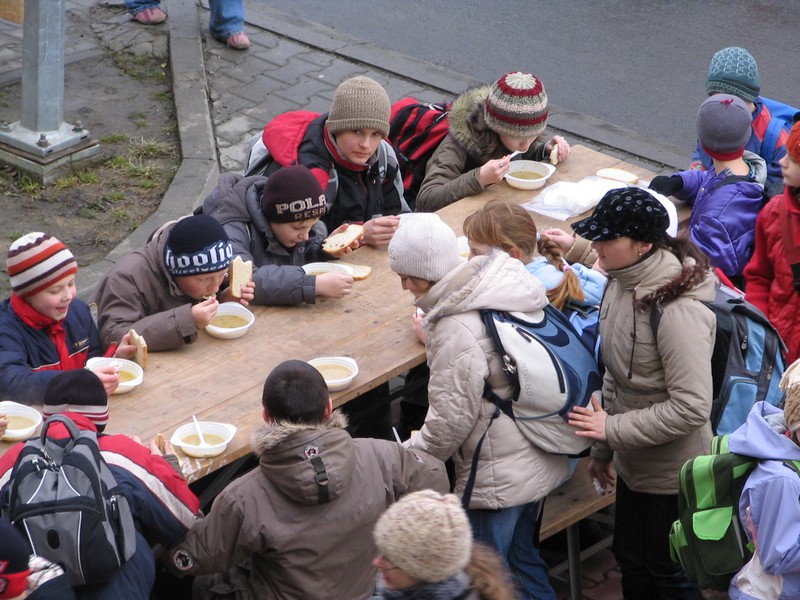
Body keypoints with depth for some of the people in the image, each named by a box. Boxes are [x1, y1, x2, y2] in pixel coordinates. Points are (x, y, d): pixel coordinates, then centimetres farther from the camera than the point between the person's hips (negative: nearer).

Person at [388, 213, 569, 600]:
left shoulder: (456, 329, -27)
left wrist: (409, 457, -7)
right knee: (521, 557, 25)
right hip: (539, 461, 9)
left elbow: (451, 419, -22)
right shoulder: (504, 281, 0)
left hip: (499, 477, -9)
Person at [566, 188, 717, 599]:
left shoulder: (677, 311, -30)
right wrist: (602, 448, 12)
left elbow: (691, 407, -30)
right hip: (633, 465, 8)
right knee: (631, 563, 23)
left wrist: (613, 429, -23)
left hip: (671, 472, -8)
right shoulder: (623, 283, -3)